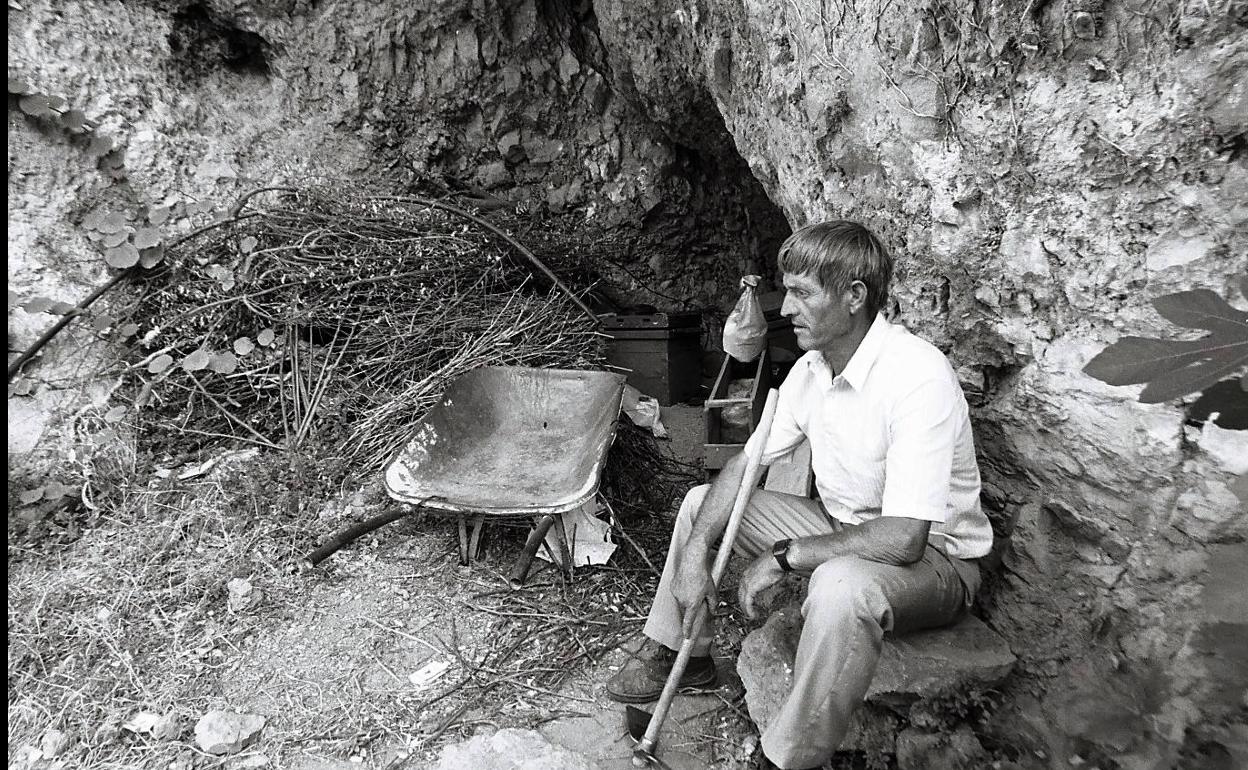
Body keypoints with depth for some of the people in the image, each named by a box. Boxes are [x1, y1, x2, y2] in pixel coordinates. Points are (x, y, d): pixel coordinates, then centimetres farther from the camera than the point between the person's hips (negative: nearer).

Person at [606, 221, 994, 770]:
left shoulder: (919, 376, -30)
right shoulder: (813, 367, -4)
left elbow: (902, 539, -35)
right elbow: (745, 463, 0)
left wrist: (781, 557, -26)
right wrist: (696, 549, -14)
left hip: (931, 558, -8)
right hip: (841, 532, 8)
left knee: (841, 586, -41)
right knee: (700, 501, 5)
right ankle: (679, 656, 18)